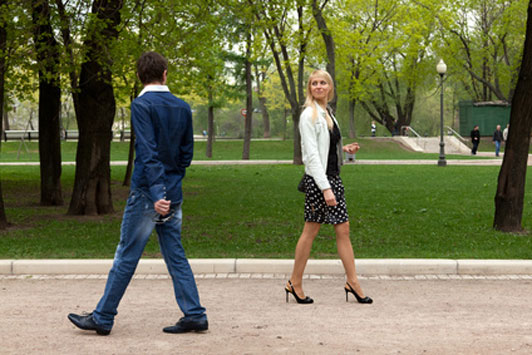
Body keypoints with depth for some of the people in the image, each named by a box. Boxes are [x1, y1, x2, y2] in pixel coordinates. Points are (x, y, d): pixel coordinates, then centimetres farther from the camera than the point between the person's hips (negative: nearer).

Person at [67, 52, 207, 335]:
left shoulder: (142, 105, -11)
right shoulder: (183, 107, 8)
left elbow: (148, 152, -20)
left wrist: (156, 193, -24)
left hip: (147, 194, -6)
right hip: (174, 195, 6)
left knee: (126, 256, 1)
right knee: (175, 256, 11)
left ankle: (103, 318, 11)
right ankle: (194, 315, 10)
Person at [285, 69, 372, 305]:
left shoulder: (327, 113, 14)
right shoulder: (309, 115, -11)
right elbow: (312, 153, -18)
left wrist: (345, 149, 7)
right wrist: (325, 188, -23)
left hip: (333, 177, 8)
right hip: (317, 179, -8)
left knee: (343, 229, 6)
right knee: (311, 230, 0)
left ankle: (352, 282, 11)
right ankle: (295, 283, 12)